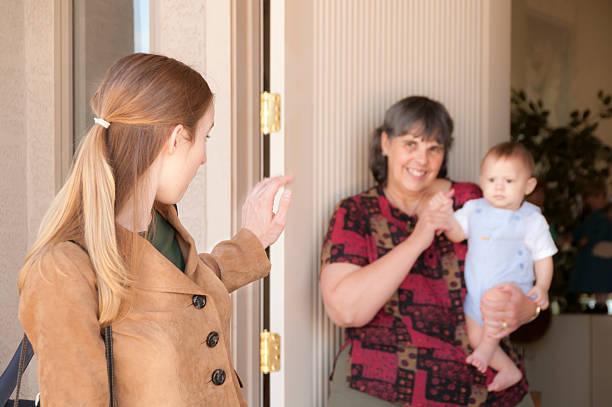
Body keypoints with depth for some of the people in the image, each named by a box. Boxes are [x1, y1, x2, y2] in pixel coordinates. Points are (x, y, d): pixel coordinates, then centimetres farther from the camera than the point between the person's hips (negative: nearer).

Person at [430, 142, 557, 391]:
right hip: (476, 292, 4)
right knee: (474, 337, 7)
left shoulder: (532, 220, -6)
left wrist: (542, 287, -17)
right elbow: (456, 234, -2)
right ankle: (509, 371, 28)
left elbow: (543, 257, -3)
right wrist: (446, 213, -21)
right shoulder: (474, 209, 3)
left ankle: (487, 347, -17)